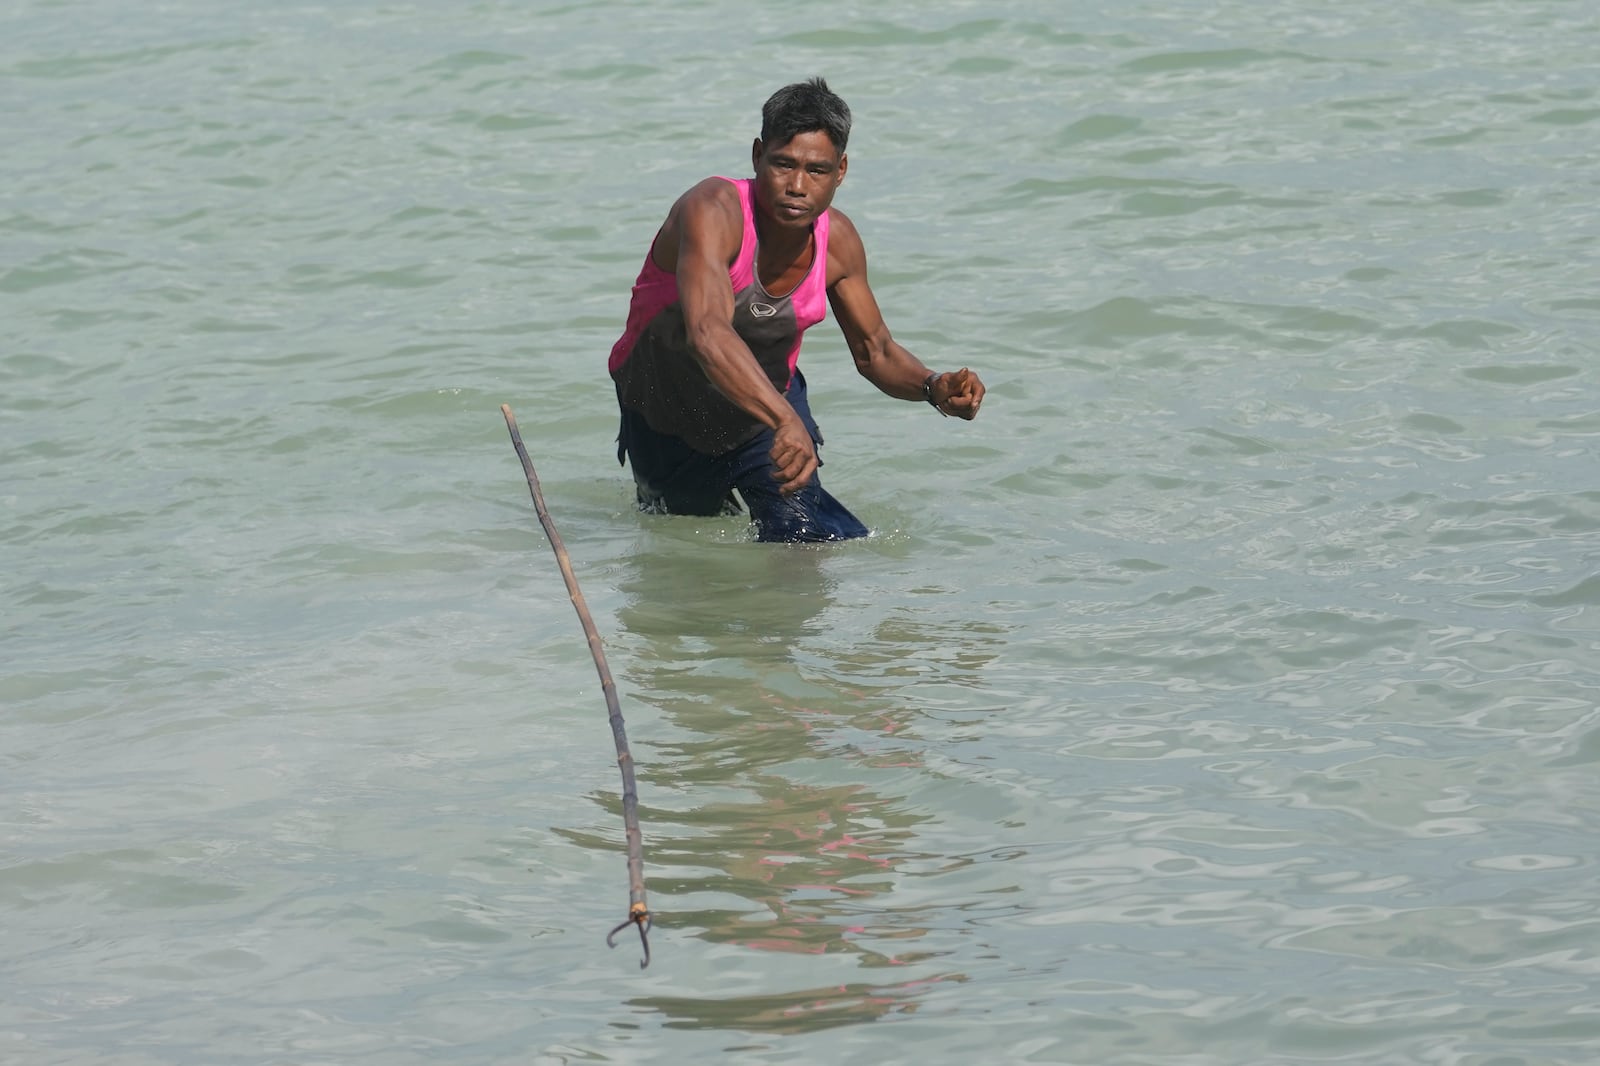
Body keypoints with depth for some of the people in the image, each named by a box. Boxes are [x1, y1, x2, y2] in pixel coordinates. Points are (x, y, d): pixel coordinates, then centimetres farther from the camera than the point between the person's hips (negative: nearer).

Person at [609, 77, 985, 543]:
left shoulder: (836, 240, -17)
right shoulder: (714, 211, -36)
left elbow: (874, 352, -2)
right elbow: (707, 333, -53)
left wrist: (934, 387, -25)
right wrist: (785, 420, -67)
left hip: (767, 406, 3)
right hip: (665, 420, -3)